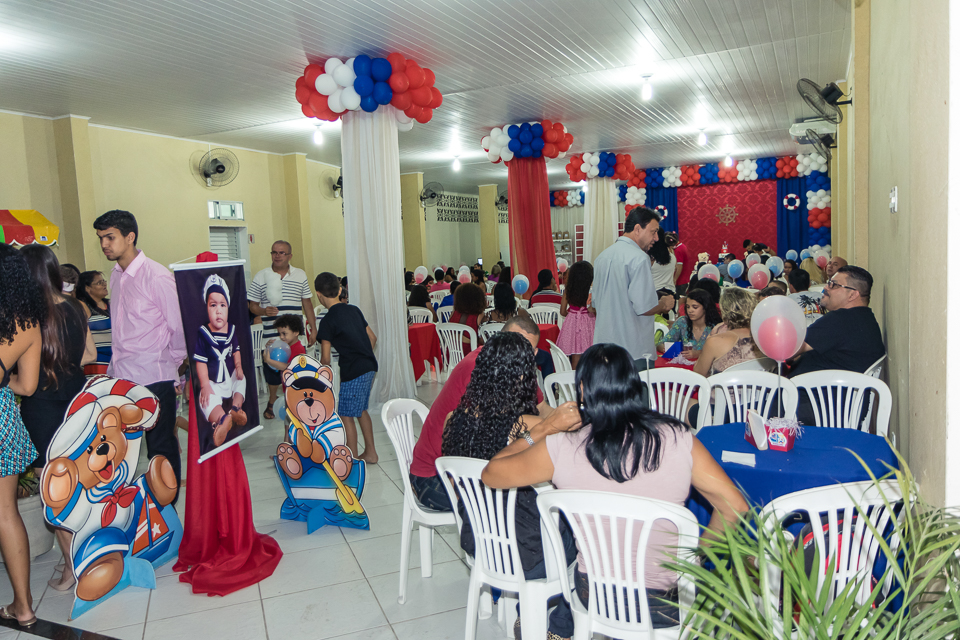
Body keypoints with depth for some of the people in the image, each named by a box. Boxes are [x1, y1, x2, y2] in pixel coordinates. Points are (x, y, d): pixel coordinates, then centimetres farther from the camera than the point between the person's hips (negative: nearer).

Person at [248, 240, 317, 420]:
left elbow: (307, 303, 12)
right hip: (271, 334, -1)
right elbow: (252, 305, 5)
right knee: (272, 368, 7)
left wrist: (313, 329, 9)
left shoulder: (300, 275, 7)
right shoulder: (261, 276, 2)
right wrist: (264, 311, -17)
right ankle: (272, 402, 30)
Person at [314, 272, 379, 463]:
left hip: (353, 372, -8)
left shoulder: (328, 321, -10)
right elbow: (372, 337, 16)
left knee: (346, 415, 4)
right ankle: (370, 453, 29)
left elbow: (325, 358, -10)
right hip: (369, 366, 8)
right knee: (361, 410, 21)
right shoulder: (354, 310, 10)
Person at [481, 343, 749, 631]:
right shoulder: (678, 439, -15)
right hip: (664, 606, 0)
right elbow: (735, 505, -10)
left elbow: (491, 474, -2)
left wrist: (542, 429, 4)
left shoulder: (560, 448, -16)